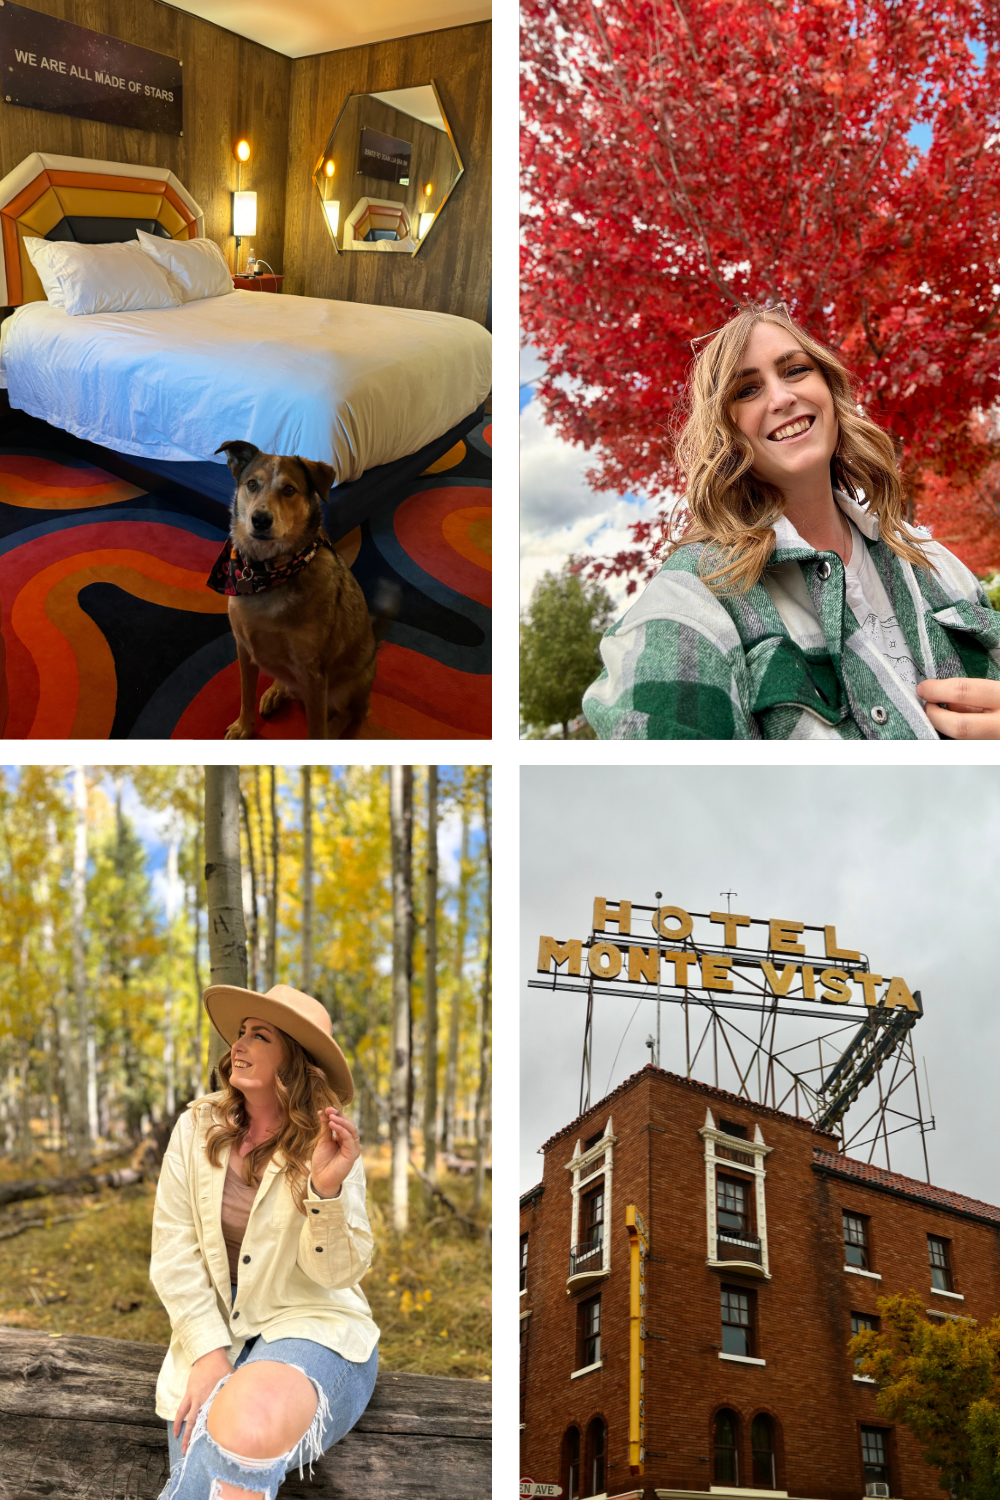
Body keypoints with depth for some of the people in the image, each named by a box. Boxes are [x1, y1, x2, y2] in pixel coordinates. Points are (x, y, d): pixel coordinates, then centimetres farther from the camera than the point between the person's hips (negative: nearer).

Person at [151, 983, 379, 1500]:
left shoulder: (332, 1147, -5)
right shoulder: (197, 1127, 0)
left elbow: (335, 1272, -10)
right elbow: (173, 1250, -1)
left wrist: (327, 1188, -29)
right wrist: (207, 1354, -11)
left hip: (309, 1325, -2)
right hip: (213, 1330, 2)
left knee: (251, 1423, -35)